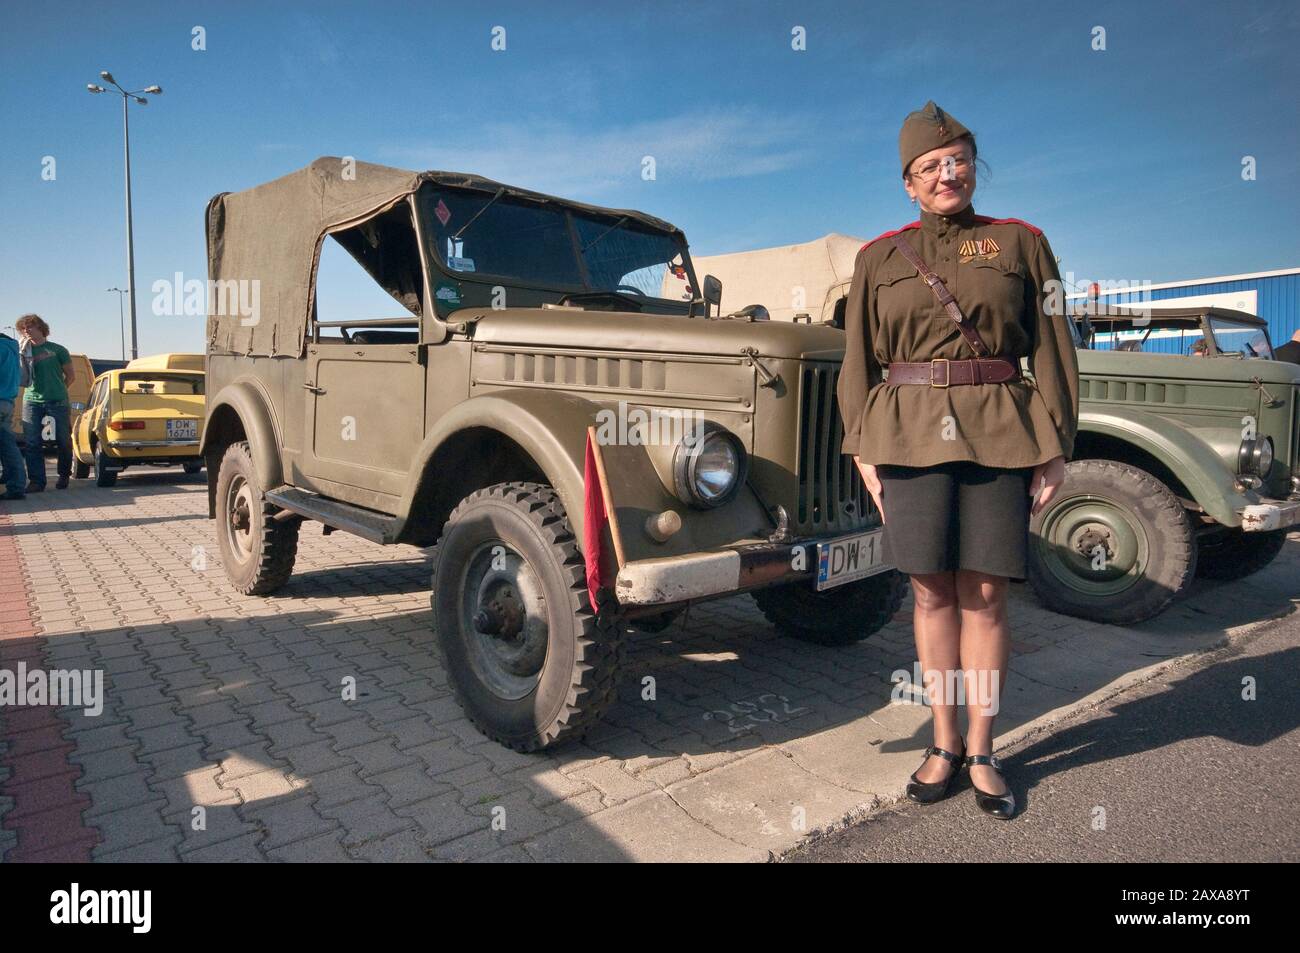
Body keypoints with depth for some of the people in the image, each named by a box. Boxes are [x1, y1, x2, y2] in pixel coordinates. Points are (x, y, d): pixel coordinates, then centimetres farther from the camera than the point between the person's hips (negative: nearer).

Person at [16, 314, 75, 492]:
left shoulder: (57, 349, 6)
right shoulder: (25, 350, 12)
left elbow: (71, 376, 10)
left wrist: (58, 390, 8)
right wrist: (23, 352, -3)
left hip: (57, 402, -2)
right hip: (32, 402, 2)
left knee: (64, 441, 2)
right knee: (33, 443, -4)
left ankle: (64, 476, 19)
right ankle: (36, 481, -1)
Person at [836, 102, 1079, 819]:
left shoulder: (1021, 243, 9)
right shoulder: (877, 258, 10)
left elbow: (1053, 352, 6)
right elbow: (858, 363, 9)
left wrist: (1055, 449, -1)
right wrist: (863, 449, 0)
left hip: (1000, 436, 0)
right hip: (912, 435, 1)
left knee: (984, 595, 2)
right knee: (932, 592, 5)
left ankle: (982, 752, 17)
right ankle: (944, 746, 19)